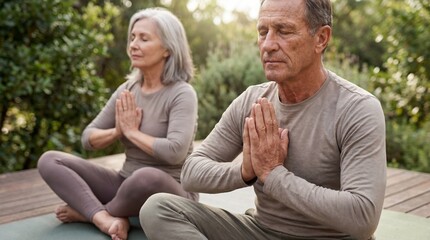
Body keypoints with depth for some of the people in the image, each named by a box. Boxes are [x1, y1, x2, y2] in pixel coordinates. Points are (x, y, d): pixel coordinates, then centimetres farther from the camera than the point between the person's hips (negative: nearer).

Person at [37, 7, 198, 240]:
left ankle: (87, 212, -11)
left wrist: (132, 132, -15)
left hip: (170, 192, -6)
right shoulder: (127, 90, 4)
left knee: (147, 178, -41)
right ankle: (105, 218, -27)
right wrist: (117, 131, -13)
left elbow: (175, 152, -29)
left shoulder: (182, 94, -14)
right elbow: (88, 138, 7)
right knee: (49, 160, -6)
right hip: (128, 185, 6)